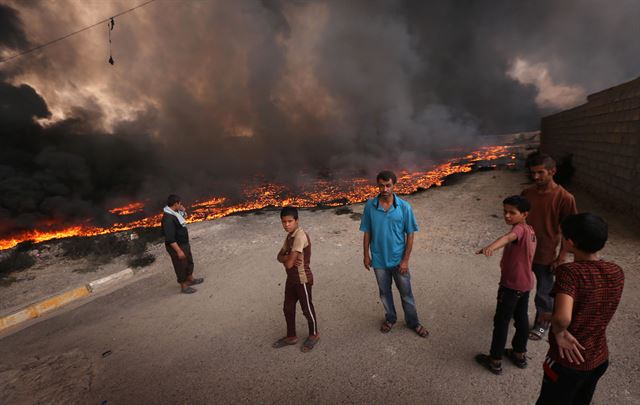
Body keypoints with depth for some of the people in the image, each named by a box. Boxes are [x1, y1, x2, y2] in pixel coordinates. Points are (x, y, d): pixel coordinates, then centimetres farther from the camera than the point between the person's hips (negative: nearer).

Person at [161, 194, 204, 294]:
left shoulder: (175, 213, 1)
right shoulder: (168, 218, -29)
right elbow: (170, 238, -29)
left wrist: (182, 211, 2)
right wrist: (179, 251, -26)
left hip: (184, 244, 10)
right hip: (176, 247, -10)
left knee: (189, 262, 24)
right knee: (181, 266, 8)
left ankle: (190, 280, 43)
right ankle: (184, 286, 26)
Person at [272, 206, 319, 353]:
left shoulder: (300, 236, -26)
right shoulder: (289, 236, 4)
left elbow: (288, 263, -28)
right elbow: (279, 256, 6)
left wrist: (286, 258, -5)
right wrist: (288, 258, -16)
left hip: (303, 279, -9)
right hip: (291, 278, 9)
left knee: (307, 308, 11)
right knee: (288, 308, 19)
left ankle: (314, 335, 34)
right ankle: (291, 336, 38)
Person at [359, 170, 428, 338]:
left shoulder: (404, 207, -14)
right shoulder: (370, 206, -10)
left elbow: (410, 235, -8)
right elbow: (367, 232, -1)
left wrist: (405, 260, -9)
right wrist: (366, 255, 1)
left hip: (398, 259, -1)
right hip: (379, 259, 1)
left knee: (406, 293, 15)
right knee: (384, 292, 20)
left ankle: (413, 323, 38)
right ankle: (390, 318, 44)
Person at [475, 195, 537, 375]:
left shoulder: (520, 229, -23)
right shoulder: (530, 230, 6)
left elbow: (508, 237, -48)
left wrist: (490, 247, -65)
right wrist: (507, 260, 18)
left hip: (511, 284, -9)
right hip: (525, 283, 9)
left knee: (501, 321, 3)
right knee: (521, 318, 20)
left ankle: (495, 361, 15)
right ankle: (519, 354, 36)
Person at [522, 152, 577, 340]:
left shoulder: (564, 198, -17)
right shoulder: (527, 193, -3)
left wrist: (561, 257, -11)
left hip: (546, 254, -4)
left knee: (543, 293, 13)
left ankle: (542, 323, 37)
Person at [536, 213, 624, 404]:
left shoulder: (570, 272, -28)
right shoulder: (617, 272, -6)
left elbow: (562, 318, -41)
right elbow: (598, 310, 7)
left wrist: (559, 332, -21)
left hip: (568, 361, -6)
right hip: (599, 358, 6)